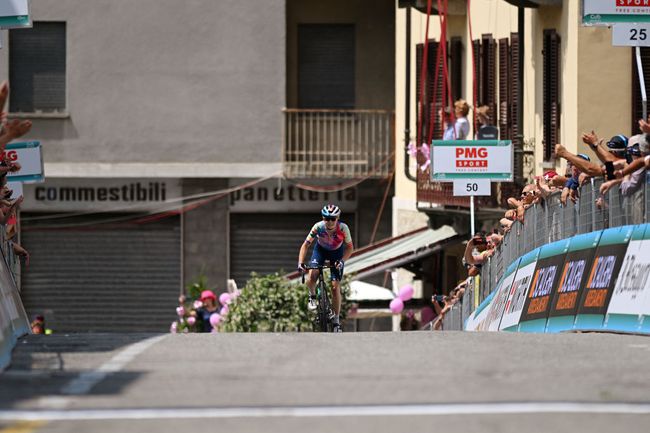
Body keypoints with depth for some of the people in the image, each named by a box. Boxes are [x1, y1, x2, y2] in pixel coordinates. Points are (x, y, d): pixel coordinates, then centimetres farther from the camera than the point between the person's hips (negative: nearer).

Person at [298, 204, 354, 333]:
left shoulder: (343, 228, -31)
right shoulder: (318, 227, -31)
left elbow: (349, 247, -20)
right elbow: (306, 245, -25)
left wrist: (342, 261, -36)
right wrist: (300, 263, -37)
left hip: (337, 252, 0)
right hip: (321, 250, 0)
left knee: (335, 287, -10)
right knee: (312, 275, -28)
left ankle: (336, 321, 2)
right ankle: (313, 297, 6)